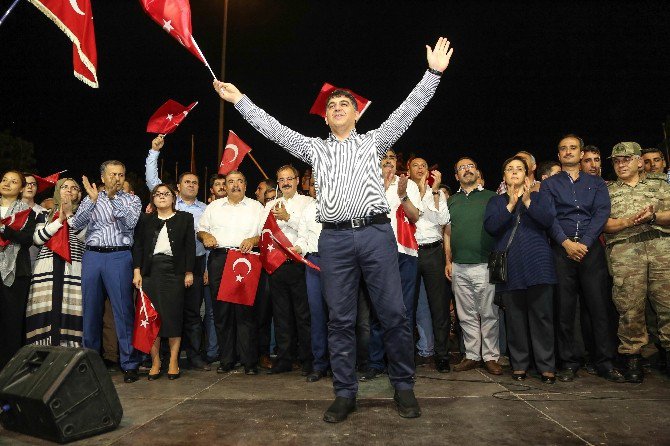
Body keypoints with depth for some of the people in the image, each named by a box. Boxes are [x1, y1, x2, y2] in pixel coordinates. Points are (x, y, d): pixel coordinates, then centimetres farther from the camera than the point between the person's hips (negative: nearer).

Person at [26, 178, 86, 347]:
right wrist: (59, 220, -3)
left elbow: (83, 236, -2)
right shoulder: (46, 214, 20)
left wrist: (69, 214, -5)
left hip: (73, 269, -1)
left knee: (70, 311, -9)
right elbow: (37, 238, 4)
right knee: (46, 311, -6)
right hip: (47, 268, 2)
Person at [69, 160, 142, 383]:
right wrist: (93, 200, -10)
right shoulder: (90, 199, 14)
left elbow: (130, 222, -8)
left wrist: (111, 198, -12)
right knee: (91, 310, 8)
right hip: (92, 256, 3)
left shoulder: (132, 200, 10)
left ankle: (129, 364, 3)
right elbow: (76, 225, 1)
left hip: (119, 257, -2)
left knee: (123, 311, -4)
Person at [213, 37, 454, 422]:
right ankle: (345, 393, 15)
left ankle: (404, 387, 15)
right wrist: (239, 99, 13)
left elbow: (407, 111, 9)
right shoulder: (314, 148, 18)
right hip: (334, 238, 2)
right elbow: (273, 128, 16)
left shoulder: (374, 142, 15)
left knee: (394, 314, 0)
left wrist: (433, 73, 2)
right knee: (341, 319, 5)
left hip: (376, 233, -1)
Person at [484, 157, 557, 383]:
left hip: (537, 263, 0)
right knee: (515, 317, 4)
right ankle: (519, 364, 14)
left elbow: (549, 219, -4)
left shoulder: (537, 197, 15)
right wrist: (511, 205, -13)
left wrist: (528, 202, -15)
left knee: (542, 316, -1)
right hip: (510, 266, 1)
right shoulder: (496, 201, 15)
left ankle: (546, 365, 8)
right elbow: (490, 226, -4)